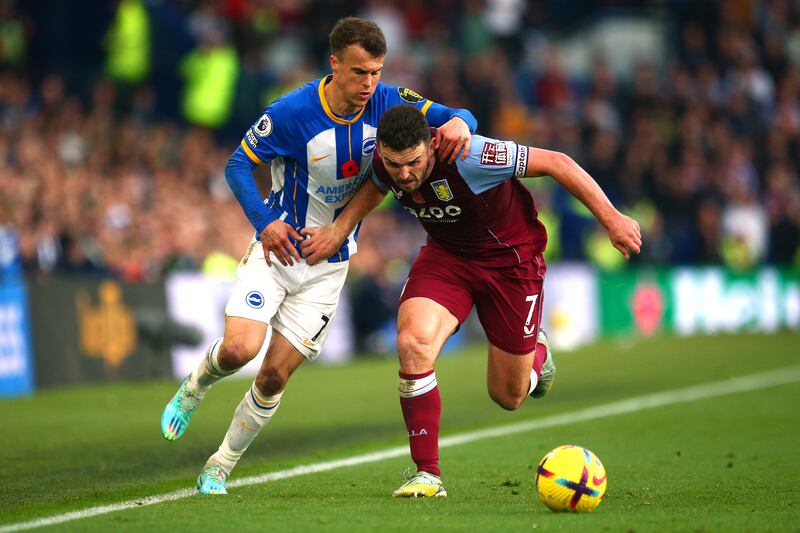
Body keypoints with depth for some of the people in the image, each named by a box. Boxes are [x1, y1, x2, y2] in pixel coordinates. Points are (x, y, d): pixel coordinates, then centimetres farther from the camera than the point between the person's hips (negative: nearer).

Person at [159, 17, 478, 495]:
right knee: (239, 349, -21)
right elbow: (239, 164, -9)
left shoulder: (387, 103, -11)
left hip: (330, 264, 3)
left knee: (276, 375, -1)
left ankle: (220, 467, 17)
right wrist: (265, 221, -23)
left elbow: (458, 116, -10)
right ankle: (194, 389, 15)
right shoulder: (293, 112, -20)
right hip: (278, 246, -3)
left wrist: (458, 123, -35)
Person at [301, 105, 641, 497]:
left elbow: (556, 163, -25)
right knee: (412, 343, -27)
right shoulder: (384, 165, -17)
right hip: (446, 255, 4)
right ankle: (427, 474, -15)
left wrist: (611, 219, -24)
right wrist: (340, 228, -2)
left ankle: (536, 353, 47)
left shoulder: (468, 157, -34)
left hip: (511, 257, -3)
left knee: (508, 396, 6)